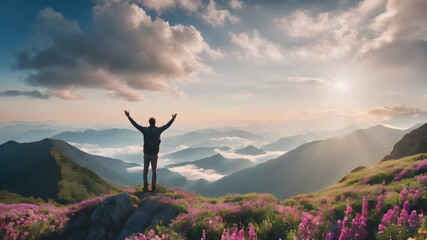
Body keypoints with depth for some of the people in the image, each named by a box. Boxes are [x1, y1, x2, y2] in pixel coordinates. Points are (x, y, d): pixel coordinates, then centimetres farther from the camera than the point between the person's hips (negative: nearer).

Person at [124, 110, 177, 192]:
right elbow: (167, 125, 7)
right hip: (154, 154, 1)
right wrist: (173, 119, 21)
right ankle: (153, 188, 13)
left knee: (145, 171, 13)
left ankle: (145, 187, 16)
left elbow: (135, 124, -8)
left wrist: (129, 116, -1)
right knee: (154, 171, 10)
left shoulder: (145, 130, -10)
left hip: (146, 154, -1)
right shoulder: (158, 130, -5)